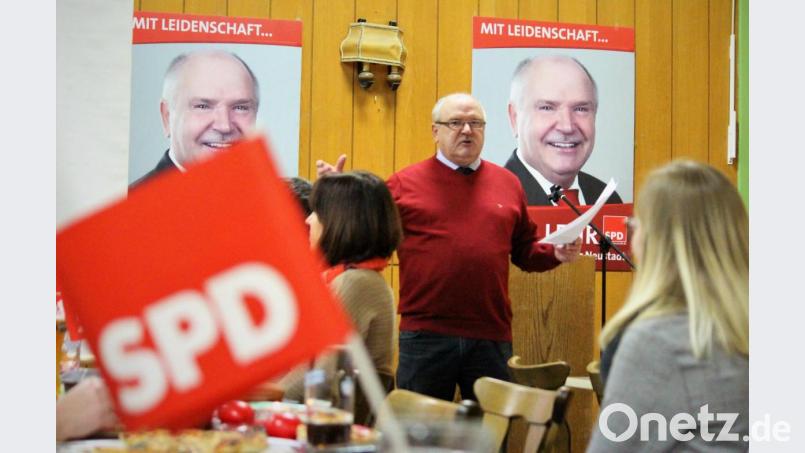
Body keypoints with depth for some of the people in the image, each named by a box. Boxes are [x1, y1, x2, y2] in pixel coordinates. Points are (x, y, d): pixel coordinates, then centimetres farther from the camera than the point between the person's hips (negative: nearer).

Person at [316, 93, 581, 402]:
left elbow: (525, 251, 17)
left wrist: (556, 253, -2)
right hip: (425, 336, -2)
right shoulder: (404, 183, 2)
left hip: (492, 336, 3)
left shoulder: (508, 184, 12)